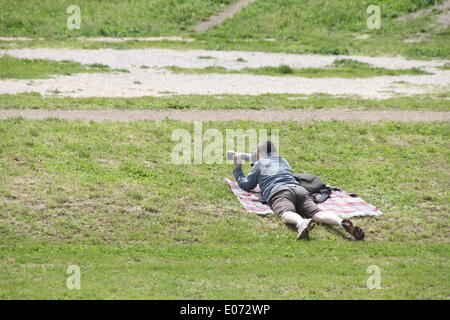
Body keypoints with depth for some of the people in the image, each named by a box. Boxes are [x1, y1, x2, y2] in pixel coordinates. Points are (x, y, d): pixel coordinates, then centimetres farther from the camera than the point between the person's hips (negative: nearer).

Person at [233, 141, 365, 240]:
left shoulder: (259, 163, 27)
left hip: (278, 192, -4)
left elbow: (246, 185, 36)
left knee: (287, 214, -34)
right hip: (299, 189, 4)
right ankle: (342, 222, -53)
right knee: (317, 213, -21)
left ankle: (302, 223, -72)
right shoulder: (283, 160, 41)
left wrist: (237, 167, 54)